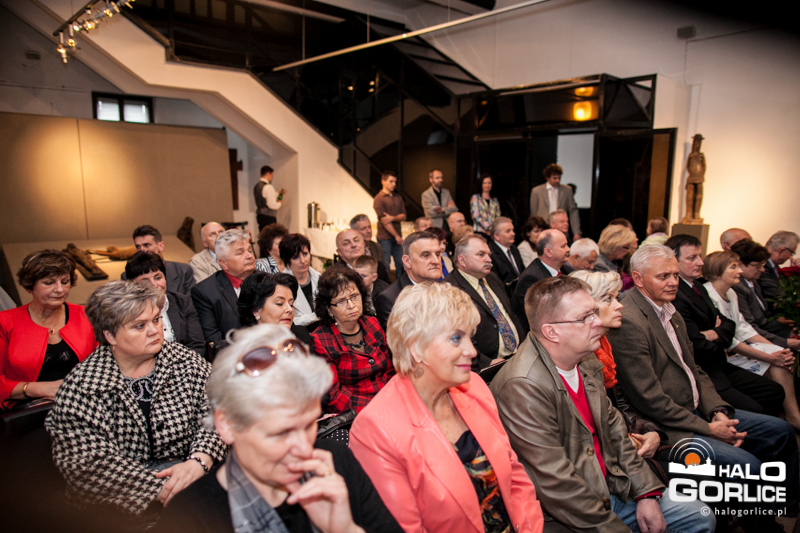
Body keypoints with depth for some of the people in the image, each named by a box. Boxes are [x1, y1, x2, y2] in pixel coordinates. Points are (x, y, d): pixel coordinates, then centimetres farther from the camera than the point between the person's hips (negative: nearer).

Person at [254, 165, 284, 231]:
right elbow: (272, 205, -20)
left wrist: (279, 193, 22)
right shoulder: (268, 187, -17)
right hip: (269, 217, -9)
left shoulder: (256, 186, 10)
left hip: (259, 215, 9)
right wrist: (280, 203, -1)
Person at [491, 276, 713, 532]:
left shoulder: (589, 364, 2)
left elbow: (614, 428, 12)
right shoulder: (522, 387, -28)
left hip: (613, 489, 8)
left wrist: (647, 492, 5)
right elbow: (557, 485, -25)